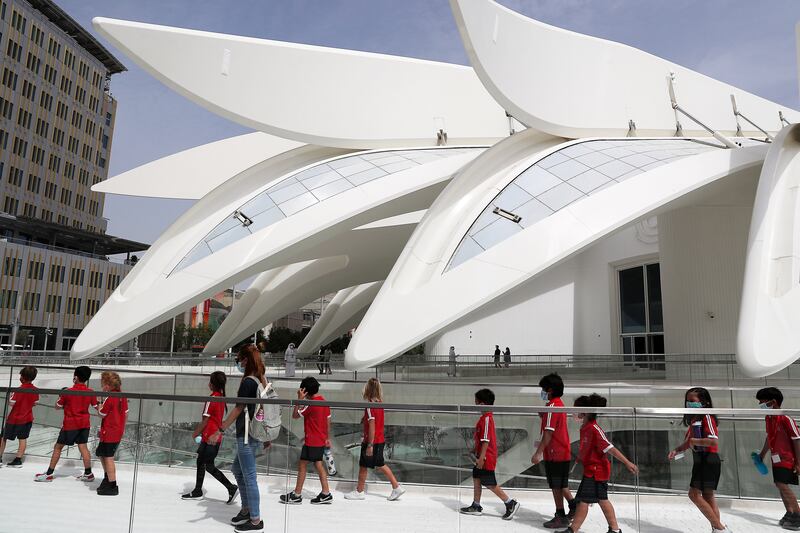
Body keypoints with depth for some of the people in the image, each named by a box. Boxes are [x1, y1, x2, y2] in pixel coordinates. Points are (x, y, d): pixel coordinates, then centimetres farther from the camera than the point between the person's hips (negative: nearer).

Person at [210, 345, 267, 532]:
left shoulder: (248, 382, -17)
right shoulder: (262, 380, 8)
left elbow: (238, 409, -18)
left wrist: (219, 431, -15)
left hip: (247, 435, -9)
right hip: (256, 434, 9)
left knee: (249, 477, 2)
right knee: (237, 469, 23)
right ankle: (246, 509, 32)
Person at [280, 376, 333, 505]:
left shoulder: (311, 404, -19)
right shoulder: (324, 402, 6)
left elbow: (295, 415, -13)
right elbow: (328, 421, 11)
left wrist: (300, 399, -15)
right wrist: (328, 438, 17)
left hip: (312, 441, -8)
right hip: (321, 440, 8)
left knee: (302, 465, 2)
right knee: (319, 465, 13)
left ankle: (297, 495, 10)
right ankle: (326, 494, 14)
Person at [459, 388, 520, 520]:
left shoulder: (486, 418, -21)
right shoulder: (485, 417, 10)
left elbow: (486, 440, -24)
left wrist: (481, 457, -23)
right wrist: (479, 456, 24)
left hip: (486, 459, -10)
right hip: (483, 457, 10)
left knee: (490, 484, -1)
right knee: (476, 479, 14)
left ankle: (510, 503, 7)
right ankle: (476, 506, 23)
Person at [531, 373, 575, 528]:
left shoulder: (552, 406, -19)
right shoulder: (559, 404, 12)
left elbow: (548, 432, -23)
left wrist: (538, 453, -23)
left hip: (555, 453, -9)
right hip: (563, 452, 9)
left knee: (557, 486, 2)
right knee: (561, 484, 20)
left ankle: (560, 517, 12)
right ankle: (573, 507, 29)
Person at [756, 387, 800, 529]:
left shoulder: (785, 419, -20)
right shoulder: (768, 418, 6)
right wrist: (762, 454, 24)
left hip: (787, 459, -8)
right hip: (776, 458, 9)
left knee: (782, 484, -13)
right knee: (780, 485, 11)